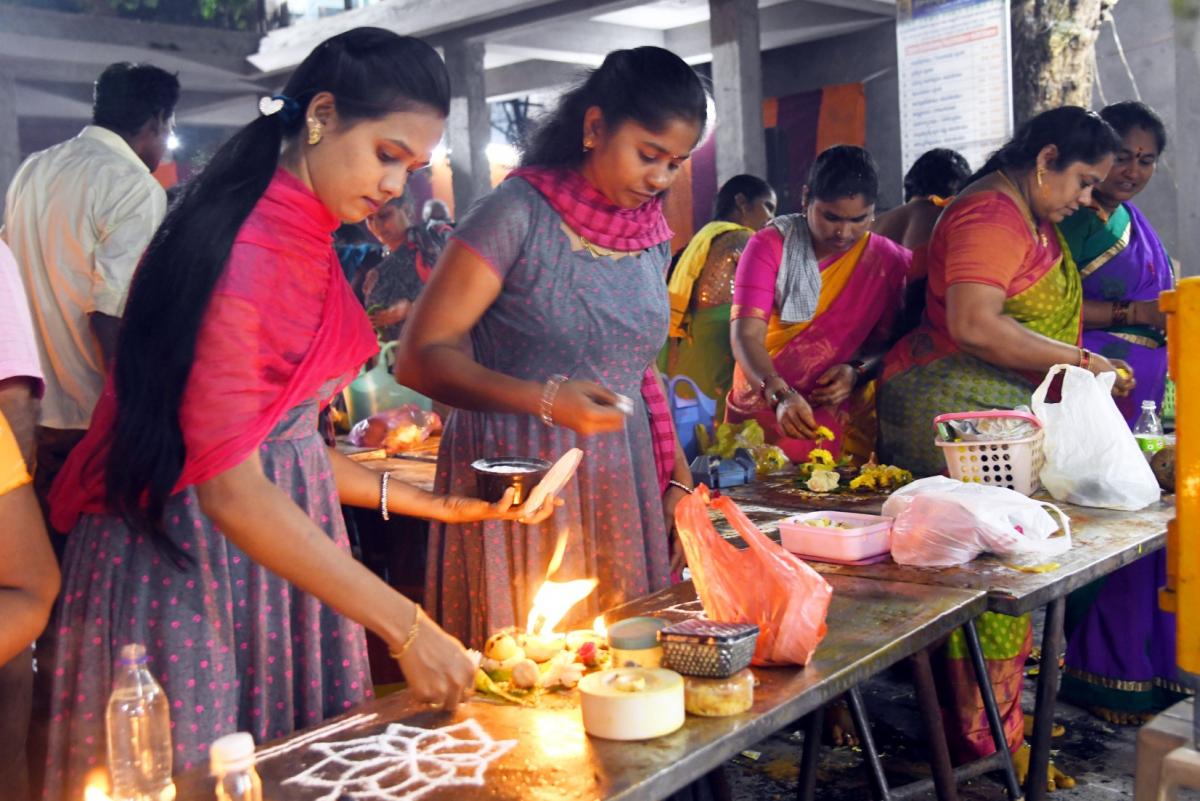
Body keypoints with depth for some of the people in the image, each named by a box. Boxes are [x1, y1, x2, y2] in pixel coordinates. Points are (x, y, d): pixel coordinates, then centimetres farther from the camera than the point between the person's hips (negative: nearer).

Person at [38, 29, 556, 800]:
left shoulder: (310, 245, 8)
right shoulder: (239, 252, -20)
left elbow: (289, 442, 10)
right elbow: (231, 490, -24)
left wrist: (430, 504, 4)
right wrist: (407, 628, -23)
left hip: (282, 550, 9)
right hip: (188, 561, -8)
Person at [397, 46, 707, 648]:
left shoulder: (652, 233, 8)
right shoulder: (517, 214, -11)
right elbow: (420, 358, -15)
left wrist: (678, 479, 12)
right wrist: (545, 401, -27)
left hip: (619, 485, 6)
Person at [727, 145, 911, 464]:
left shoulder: (887, 260, 0)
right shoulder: (770, 246, -7)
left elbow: (885, 340, 6)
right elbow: (746, 335, -18)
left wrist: (857, 371, -16)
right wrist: (781, 396, -33)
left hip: (844, 423, 2)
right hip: (765, 411, -1)